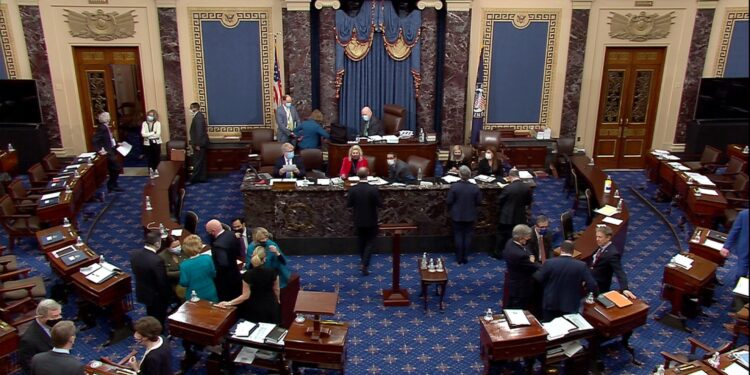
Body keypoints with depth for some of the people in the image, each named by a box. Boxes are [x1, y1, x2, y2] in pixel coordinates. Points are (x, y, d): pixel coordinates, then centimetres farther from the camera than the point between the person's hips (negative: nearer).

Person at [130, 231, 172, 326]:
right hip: (157, 296, -7)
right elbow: (163, 282, -25)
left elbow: (135, 271, 3)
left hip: (141, 292, 7)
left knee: (151, 316, 32)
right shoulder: (157, 260, -36)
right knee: (158, 320, 19)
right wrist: (167, 297, -7)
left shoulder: (134, 254, -14)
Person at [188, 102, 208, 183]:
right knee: (201, 161, 13)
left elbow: (199, 131, -22)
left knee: (198, 161, -4)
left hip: (199, 143, -10)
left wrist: (197, 144, -21)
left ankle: (193, 179, 0)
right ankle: (202, 177, 18)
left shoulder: (198, 117, -18)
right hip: (200, 142, 10)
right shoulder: (198, 116, 14)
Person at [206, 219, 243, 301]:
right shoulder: (231, 235, -3)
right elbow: (238, 253, 8)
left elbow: (223, 264, -37)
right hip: (235, 276, 9)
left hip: (225, 281, -8)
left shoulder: (218, 244, -30)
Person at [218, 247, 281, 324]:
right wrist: (278, 300, 17)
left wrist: (229, 303, -14)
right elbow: (276, 289, -4)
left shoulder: (248, 275, -22)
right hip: (271, 305, 1)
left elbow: (245, 296, -19)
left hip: (256, 308, -1)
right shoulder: (272, 272, -18)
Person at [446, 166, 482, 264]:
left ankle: (459, 258, 15)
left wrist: (452, 208, 9)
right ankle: (464, 257, 16)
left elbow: (449, 202, -12)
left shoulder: (454, 187, -17)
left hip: (457, 216, -1)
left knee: (458, 236, 11)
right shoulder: (475, 187, -12)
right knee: (467, 236, 12)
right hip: (470, 216, 1)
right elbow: (479, 202, -3)